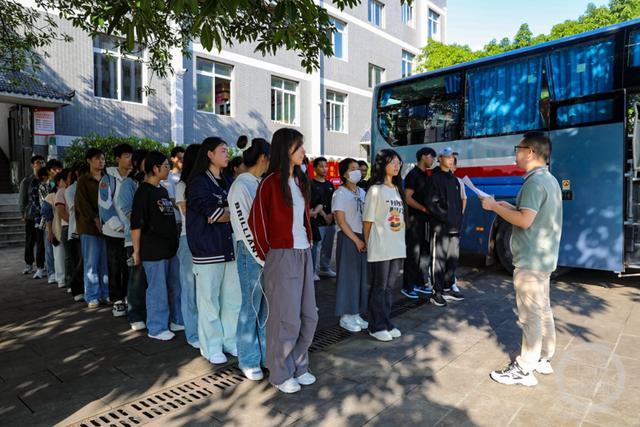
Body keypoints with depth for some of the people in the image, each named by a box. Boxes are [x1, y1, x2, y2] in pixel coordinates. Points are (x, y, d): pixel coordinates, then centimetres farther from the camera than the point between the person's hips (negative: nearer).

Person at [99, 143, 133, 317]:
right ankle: (117, 301, 17)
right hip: (114, 233, -2)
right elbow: (105, 205, -10)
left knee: (130, 267, 8)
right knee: (115, 268, 6)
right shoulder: (108, 179, -4)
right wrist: (119, 226, -14)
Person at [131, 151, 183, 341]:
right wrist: (136, 250, -11)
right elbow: (136, 224, -12)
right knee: (157, 290, 3)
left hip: (170, 248, 7)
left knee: (175, 287, 14)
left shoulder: (163, 190, 13)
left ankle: (175, 320, 29)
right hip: (153, 250, -7)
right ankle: (156, 328, 18)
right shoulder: (143, 191, -10)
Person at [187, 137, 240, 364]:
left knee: (233, 298, 8)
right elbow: (213, 214, -14)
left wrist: (222, 213, -9)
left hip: (229, 246, 6)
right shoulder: (199, 182, -5)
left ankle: (229, 341, 23)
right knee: (209, 299, 3)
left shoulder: (227, 182, 15)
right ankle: (211, 347, 18)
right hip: (208, 249, -6)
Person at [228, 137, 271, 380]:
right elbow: (244, 226, -13)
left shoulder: (262, 184, 11)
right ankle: (248, 360, 19)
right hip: (251, 252, -7)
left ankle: (266, 355, 27)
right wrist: (262, 257, -13)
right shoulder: (241, 186, -10)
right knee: (251, 308, 3)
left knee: (267, 306, 12)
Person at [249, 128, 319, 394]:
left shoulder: (301, 180, 11)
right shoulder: (270, 183, -11)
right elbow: (256, 222, -9)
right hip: (282, 256, -7)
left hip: (304, 254, 7)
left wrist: (309, 241, 11)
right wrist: (266, 254, -2)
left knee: (308, 316, 13)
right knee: (286, 318, 2)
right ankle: (281, 374, 22)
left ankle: (299, 366, 31)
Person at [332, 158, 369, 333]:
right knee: (348, 277, -1)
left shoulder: (362, 192, 12)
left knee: (362, 276, 9)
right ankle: (345, 316, 11)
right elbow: (341, 221, -12)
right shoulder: (340, 193, -7)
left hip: (363, 238, 7)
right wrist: (356, 240, -13)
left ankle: (356, 314, 21)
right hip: (348, 238, -7)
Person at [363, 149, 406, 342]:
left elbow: (401, 218, 15)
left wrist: (402, 242, 12)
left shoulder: (397, 189, 12)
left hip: (397, 247, 6)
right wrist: (367, 244, -5)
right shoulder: (375, 190, -8)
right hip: (380, 248, -6)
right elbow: (368, 220, -7)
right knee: (379, 287, 4)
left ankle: (386, 322, 27)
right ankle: (376, 326, 17)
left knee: (390, 286, 13)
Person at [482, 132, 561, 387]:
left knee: (530, 316, -3)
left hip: (530, 261, -10)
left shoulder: (535, 181, -19)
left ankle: (524, 370, 6)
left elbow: (524, 221, -25)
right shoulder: (550, 179, 13)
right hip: (544, 258, 10)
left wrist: (495, 207, -14)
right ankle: (543, 359, 30)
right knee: (543, 311, 18)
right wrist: (511, 208, 11)